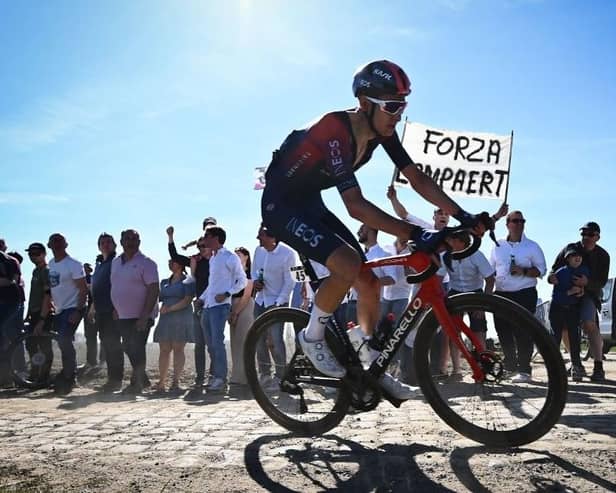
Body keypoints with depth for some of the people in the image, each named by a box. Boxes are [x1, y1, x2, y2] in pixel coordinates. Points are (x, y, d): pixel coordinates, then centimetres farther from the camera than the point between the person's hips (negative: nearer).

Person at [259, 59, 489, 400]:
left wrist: (463, 215, -14)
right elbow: (356, 206, -40)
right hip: (280, 205, -8)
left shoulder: (381, 130, -8)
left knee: (369, 282, 1)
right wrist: (415, 235, -43)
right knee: (348, 265, -28)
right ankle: (312, 337, -4)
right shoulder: (336, 131, -32)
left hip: (310, 204, 8)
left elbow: (417, 177, -5)